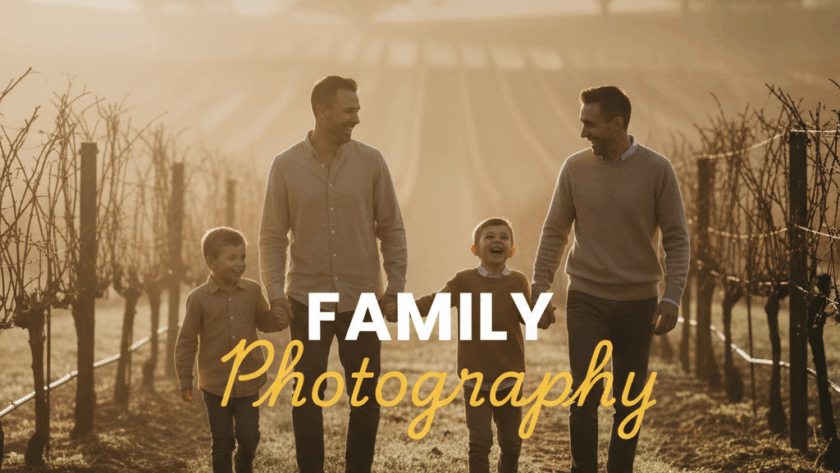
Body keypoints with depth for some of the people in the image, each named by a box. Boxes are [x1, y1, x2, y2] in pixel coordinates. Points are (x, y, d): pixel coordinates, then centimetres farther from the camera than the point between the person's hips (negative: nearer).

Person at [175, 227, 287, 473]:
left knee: (249, 436, 3)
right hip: (215, 385, -2)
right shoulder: (199, 298, -7)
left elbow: (264, 322, 12)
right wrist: (185, 378, -3)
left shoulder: (253, 291, 1)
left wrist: (283, 317, -10)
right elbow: (187, 340, -2)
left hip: (248, 383, 2)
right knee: (223, 441, 5)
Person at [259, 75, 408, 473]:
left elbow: (392, 228, 5)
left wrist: (395, 286, -3)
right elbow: (272, 236, 2)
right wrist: (274, 291, -9)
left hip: (361, 300, 1)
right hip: (308, 300, -1)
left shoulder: (370, 161, 0)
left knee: (365, 399, 5)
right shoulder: (286, 166, -1)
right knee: (307, 397, 3)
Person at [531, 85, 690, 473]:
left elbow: (676, 238, -2)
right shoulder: (575, 168, 0)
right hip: (586, 297, 0)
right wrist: (539, 289, 2)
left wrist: (672, 296, -11)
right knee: (585, 395, -8)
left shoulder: (657, 169, -4)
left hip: (638, 301, 0)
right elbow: (554, 232, 7)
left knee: (629, 400, 7)